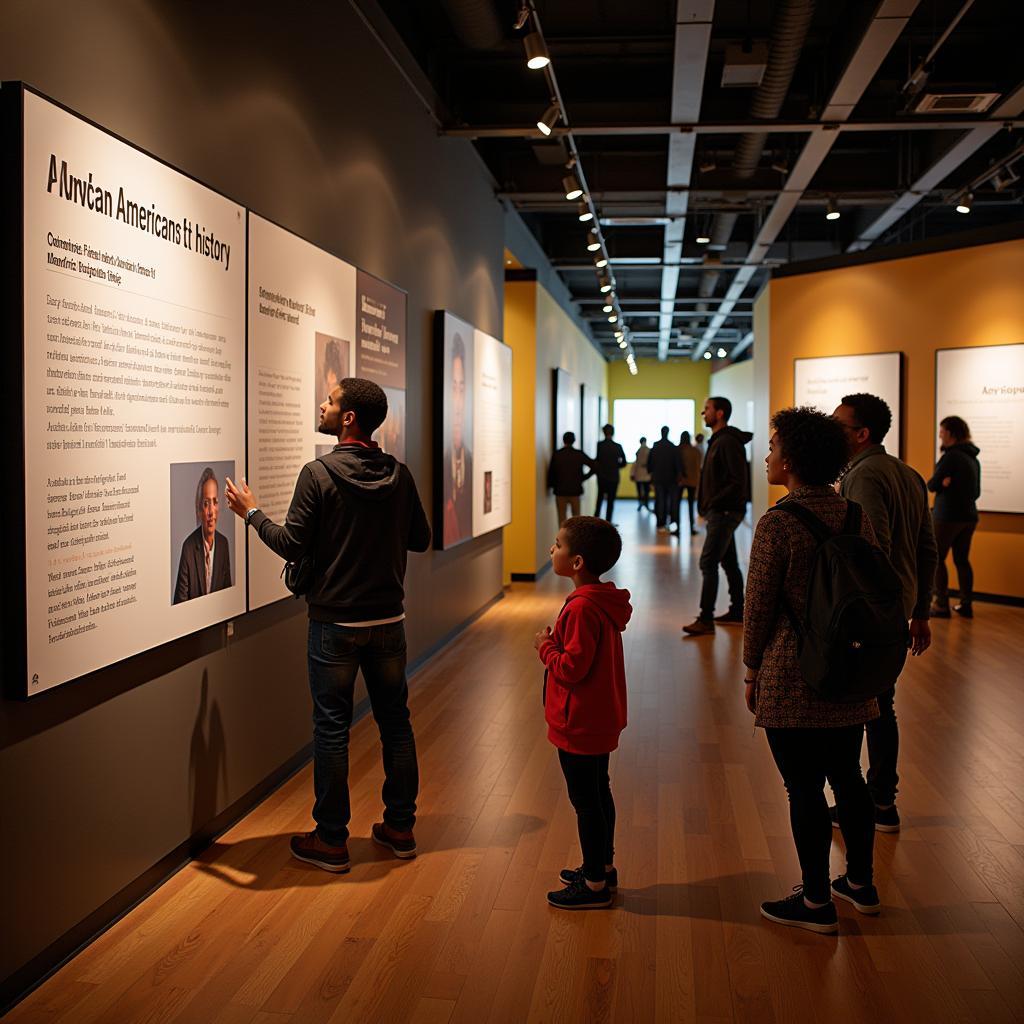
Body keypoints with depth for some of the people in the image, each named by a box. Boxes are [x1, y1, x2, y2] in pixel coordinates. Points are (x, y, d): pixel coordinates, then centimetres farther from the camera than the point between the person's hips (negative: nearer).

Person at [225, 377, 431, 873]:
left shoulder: (318, 474, -14)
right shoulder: (399, 474, 1)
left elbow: (293, 545, -13)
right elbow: (420, 538, 8)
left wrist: (252, 512, 1)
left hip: (336, 623, -5)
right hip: (389, 620, 5)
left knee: (331, 729, 5)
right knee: (395, 721, 14)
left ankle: (331, 840, 13)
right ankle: (400, 827, 24)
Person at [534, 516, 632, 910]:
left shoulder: (582, 608, -25)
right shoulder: (605, 601, 6)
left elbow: (572, 668, -26)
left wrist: (545, 646, -12)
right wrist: (556, 643, 10)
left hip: (579, 725, -10)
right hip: (601, 719, 10)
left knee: (585, 800, 2)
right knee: (598, 793, 21)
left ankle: (594, 885, 13)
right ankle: (603, 866, 35)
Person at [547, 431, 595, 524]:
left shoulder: (556, 455, -6)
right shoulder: (579, 454, -3)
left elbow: (551, 472, -4)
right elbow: (594, 467, -5)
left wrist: (551, 485, 12)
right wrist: (583, 478, 5)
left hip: (560, 491, -1)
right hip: (575, 491, 1)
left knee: (562, 518, 4)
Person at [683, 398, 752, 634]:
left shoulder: (728, 442, -15)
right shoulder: (718, 441, 17)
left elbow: (739, 482, -21)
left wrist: (714, 502, -19)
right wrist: (707, 504, 10)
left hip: (725, 512, -10)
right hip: (721, 512, 10)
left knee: (708, 563, -12)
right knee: (729, 563, 15)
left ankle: (706, 619, -11)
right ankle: (737, 612, 23)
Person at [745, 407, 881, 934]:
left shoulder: (777, 524, -17)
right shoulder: (858, 517, 3)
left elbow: (759, 606, -12)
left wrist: (752, 672, 1)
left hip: (791, 678, -7)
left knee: (804, 789, 5)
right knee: (847, 776, 20)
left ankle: (816, 901, 18)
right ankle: (860, 884, 34)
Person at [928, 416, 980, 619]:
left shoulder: (951, 456, -15)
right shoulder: (973, 458, 12)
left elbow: (931, 486, -15)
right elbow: (976, 491, 17)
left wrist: (942, 483, 3)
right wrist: (951, 485, 4)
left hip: (947, 516, -8)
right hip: (969, 516, 8)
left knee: (936, 559, 1)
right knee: (962, 560, 12)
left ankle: (942, 605, -1)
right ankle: (966, 604, 12)